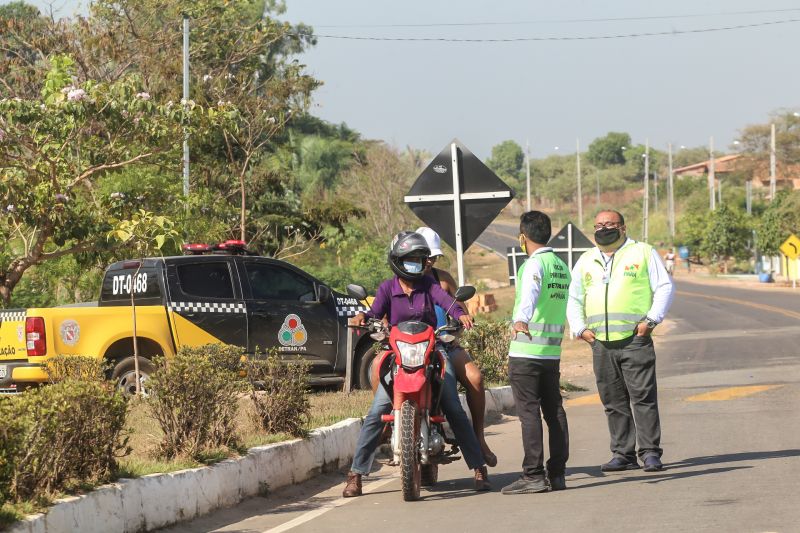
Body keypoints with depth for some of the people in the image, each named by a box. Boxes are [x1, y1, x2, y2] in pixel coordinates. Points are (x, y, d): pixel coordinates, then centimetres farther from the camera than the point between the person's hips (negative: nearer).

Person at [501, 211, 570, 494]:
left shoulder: (534, 264, -10)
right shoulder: (562, 267, 16)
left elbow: (530, 293, -31)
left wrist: (521, 319, -48)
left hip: (526, 351, -8)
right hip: (553, 351, 8)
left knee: (529, 413, -7)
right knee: (554, 412, 9)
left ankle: (533, 475, -9)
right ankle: (557, 473, 11)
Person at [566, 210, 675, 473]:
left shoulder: (643, 252, 7)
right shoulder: (586, 261, 20)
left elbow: (665, 287, 3)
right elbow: (573, 299, 24)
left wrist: (651, 320, -7)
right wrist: (580, 328, 9)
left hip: (635, 340, -5)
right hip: (601, 344, 5)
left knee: (643, 397, -7)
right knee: (613, 402, 5)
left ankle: (650, 453, -5)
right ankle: (623, 454, 11)